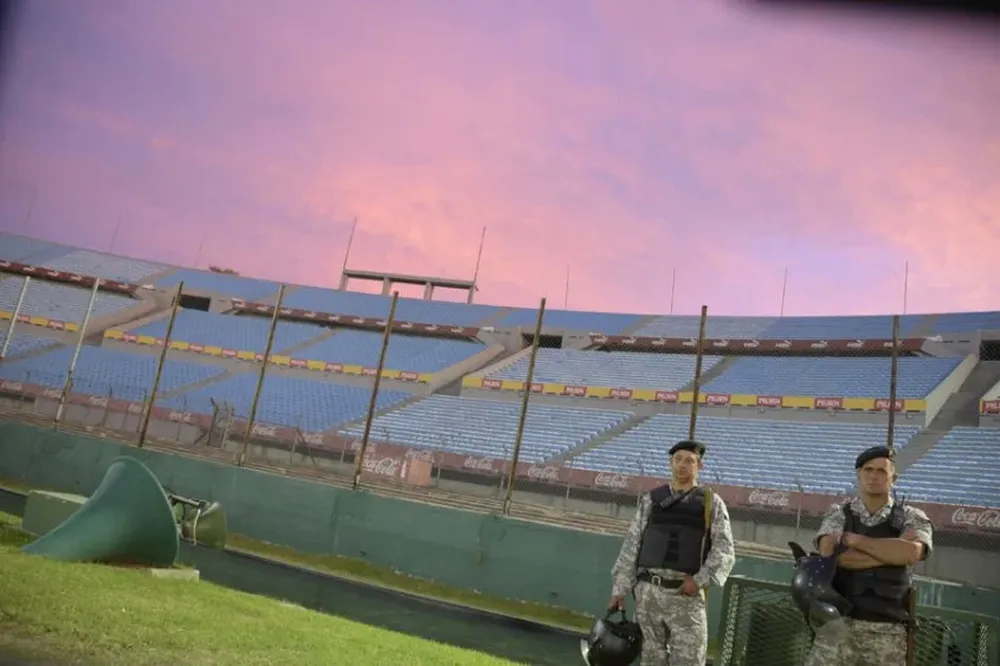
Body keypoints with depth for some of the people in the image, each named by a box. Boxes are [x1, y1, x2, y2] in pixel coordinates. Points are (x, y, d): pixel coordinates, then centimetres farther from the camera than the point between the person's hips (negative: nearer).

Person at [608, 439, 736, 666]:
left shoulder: (712, 503, 6)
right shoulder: (651, 500, 9)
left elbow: (724, 551, -1)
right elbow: (631, 545, 8)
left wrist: (701, 580, -14)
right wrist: (620, 589, 3)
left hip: (688, 595, -1)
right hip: (649, 591, 2)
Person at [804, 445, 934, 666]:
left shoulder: (911, 518, 6)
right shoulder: (838, 513, 5)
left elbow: (911, 553, -16)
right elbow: (829, 554, -13)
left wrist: (856, 540, -10)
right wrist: (892, 554, -12)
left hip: (888, 631, 0)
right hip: (839, 623, 0)